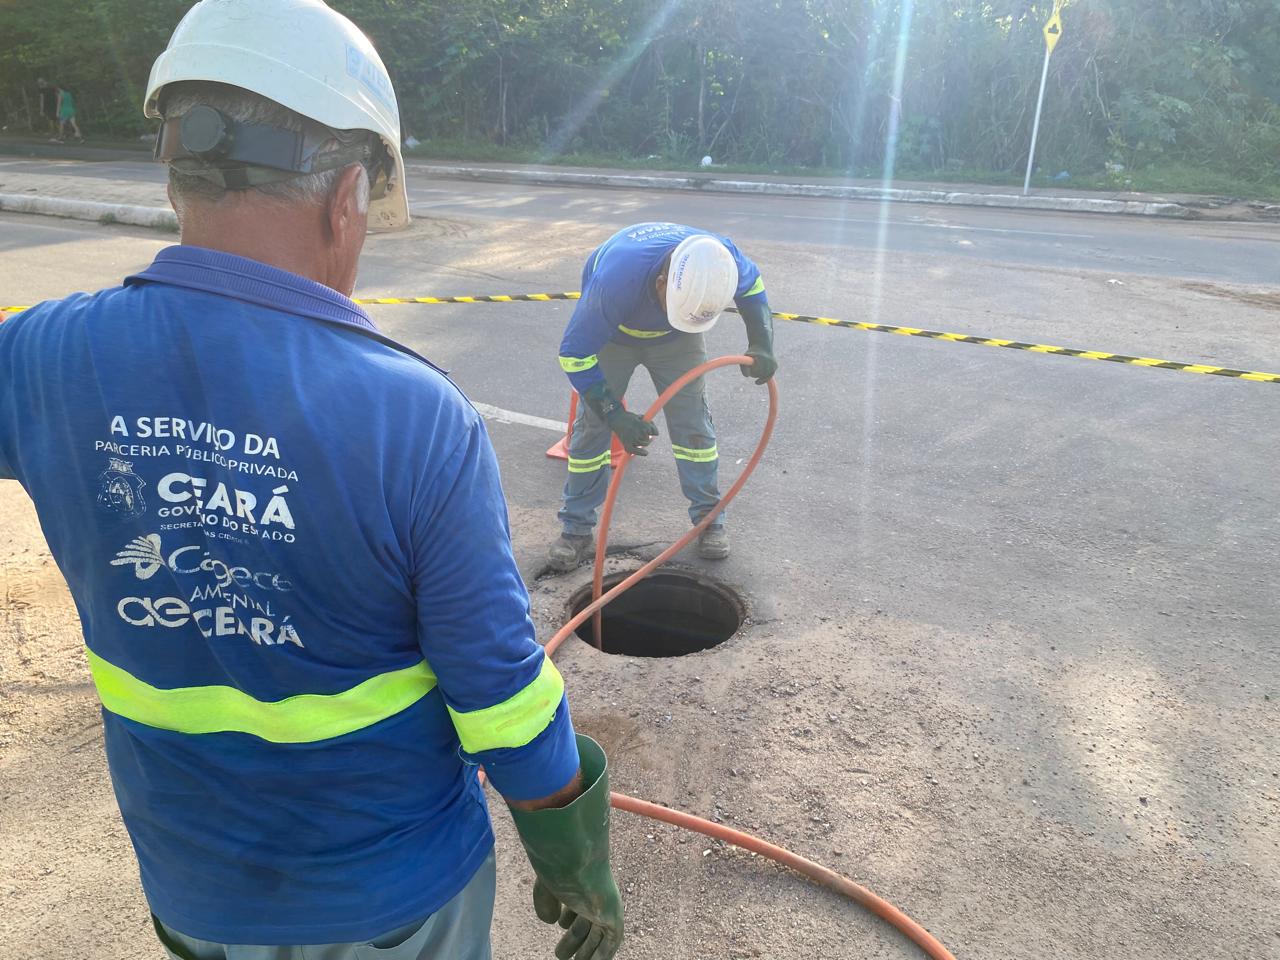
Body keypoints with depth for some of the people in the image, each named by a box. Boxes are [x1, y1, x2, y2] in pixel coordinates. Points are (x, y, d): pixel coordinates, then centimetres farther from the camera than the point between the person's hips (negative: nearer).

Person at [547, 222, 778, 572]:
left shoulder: (722, 258, -34)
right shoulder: (615, 281, -46)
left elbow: (753, 286, -8)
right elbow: (574, 355, -35)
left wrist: (762, 346, -24)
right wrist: (614, 414, -43)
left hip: (675, 340, 3)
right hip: (610, 334, -2)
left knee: (692, 419, -2)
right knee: (592, 424, -4)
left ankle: (709, 518, 15)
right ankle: (576, 529, 10)